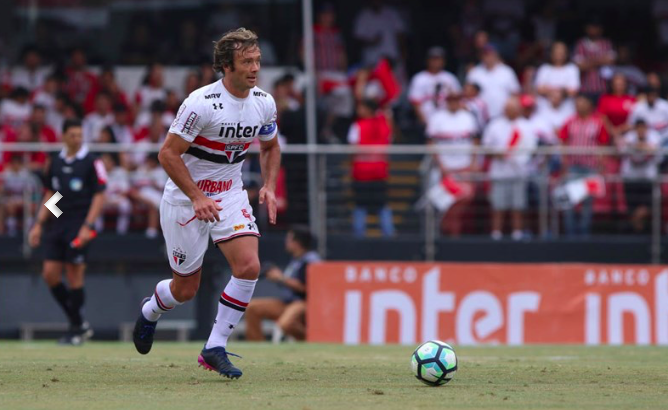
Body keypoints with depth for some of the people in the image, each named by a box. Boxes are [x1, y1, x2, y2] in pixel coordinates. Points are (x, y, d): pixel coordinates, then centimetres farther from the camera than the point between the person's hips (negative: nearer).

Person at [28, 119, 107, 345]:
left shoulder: (91, 162, -5)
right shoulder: (56, 161, 11)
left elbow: (99, 197, -7)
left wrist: (87, 226, -16)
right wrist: (39, 224, 12)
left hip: (79, 226, -6)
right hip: (57, 224, 6)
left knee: (74, 276, -6)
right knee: (50, 274, 0)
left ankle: (76, 329, 4)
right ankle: (79, 323, 12)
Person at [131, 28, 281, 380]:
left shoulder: (264, 103, -4)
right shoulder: (201, 104, -24)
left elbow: (270, 147, 15)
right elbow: (168, 154, -19)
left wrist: (269, 186, -1)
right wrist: (198, 199, -24)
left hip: (230, 195, 5)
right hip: (185, 198, -5)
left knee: (249, 267, -17)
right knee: (186, 288, 5)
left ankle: (215, 349, -5)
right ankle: (150, 312, 42)